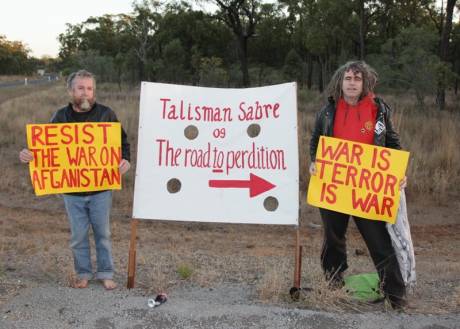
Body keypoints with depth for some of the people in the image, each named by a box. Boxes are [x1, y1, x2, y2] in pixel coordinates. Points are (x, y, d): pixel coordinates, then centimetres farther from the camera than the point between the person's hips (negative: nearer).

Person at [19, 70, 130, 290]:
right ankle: (83, 274, 26)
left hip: (101, 189, -1)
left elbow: (122, 142, 4)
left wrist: (125, 160, -16)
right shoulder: (61, 117, 1)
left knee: (103, 233, 9)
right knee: (78, 236, 10)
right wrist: (27, 155, -17)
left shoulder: (106, 114, -3)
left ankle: (106, 274, 22)